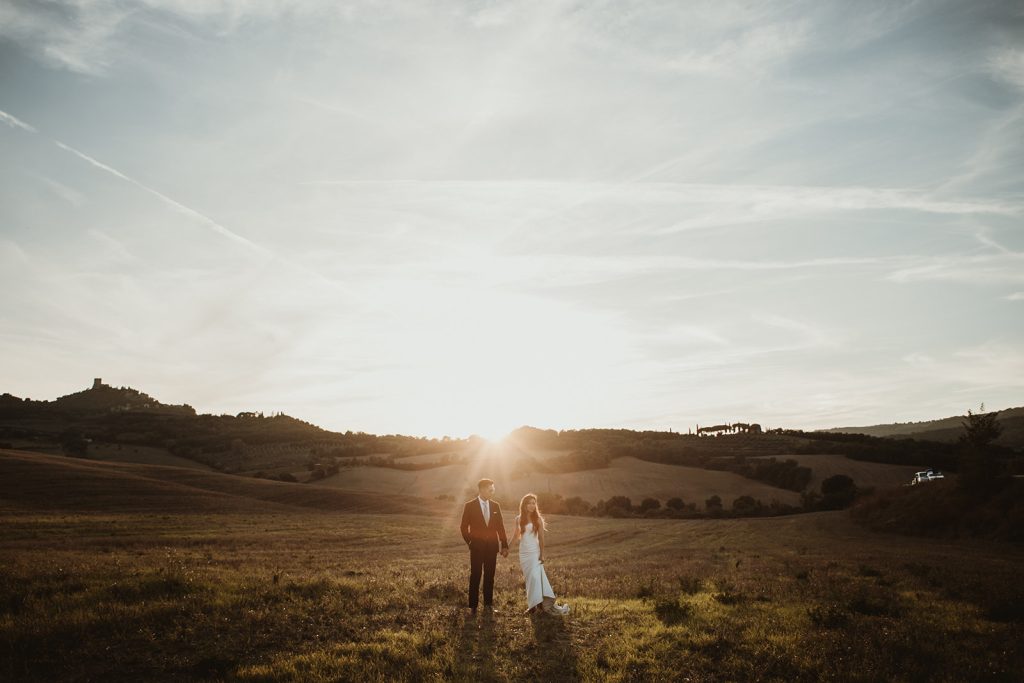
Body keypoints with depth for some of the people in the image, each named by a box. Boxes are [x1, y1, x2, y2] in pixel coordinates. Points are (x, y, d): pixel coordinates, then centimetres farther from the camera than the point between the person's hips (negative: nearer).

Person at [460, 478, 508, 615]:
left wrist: (504, 545, 5)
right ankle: (473, 606, 8)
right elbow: (464, 527, 0)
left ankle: (488, 605, 15)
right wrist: (469, 543, -3)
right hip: (477, 547, -3)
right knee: (475, 576, 1)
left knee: (490, 577, 7)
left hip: (492, 547, 3)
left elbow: (500, 527, 8)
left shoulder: (495, 506, 6)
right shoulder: (470, 506, -5)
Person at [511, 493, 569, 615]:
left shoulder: (538, 519, -3)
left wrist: (542, 554, -8)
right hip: (523, 552, 3)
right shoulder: (519, 519, 4)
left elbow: (541, 538, -4)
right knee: (529, 578, 4)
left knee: (534, 576, -15)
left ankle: (535, 603, -10)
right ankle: (533, 604, 8)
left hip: (535, 552, -3)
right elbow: (516, 536, 14)